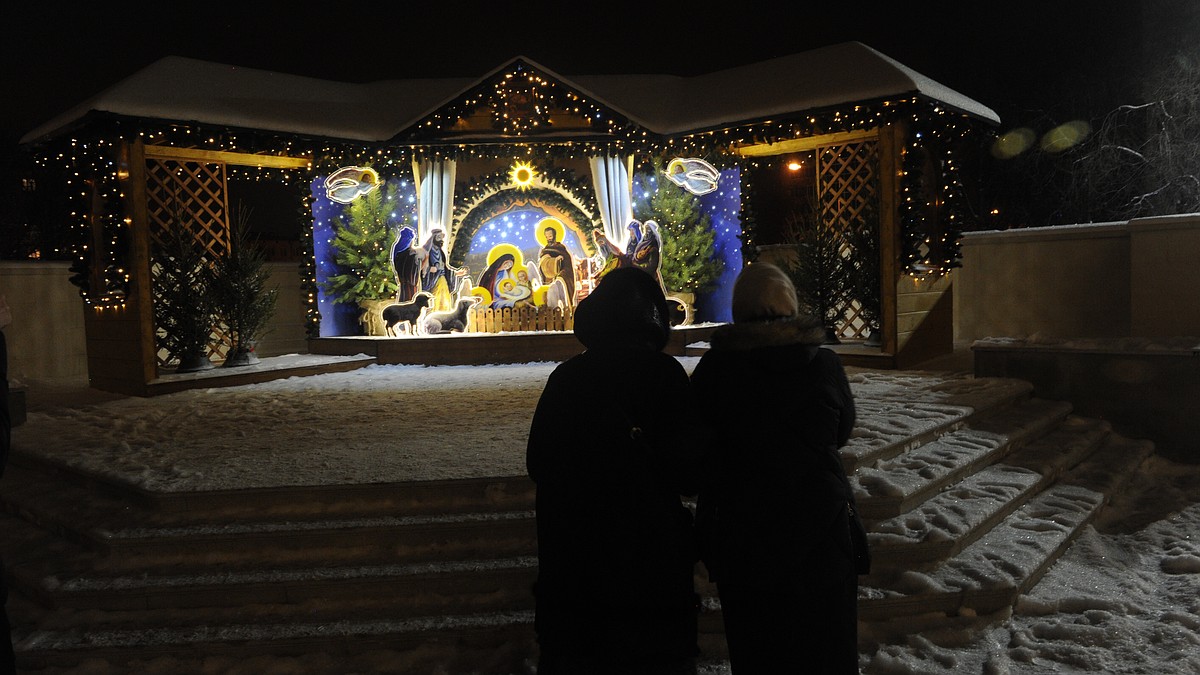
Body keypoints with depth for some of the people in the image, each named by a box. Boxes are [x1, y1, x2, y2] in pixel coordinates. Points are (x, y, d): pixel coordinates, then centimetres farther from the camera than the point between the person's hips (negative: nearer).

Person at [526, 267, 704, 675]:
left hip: (570, 556, 4)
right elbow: (689, 475, -14)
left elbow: (537, 465, 5)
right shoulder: (662, 373, -14)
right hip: (649, 553, -4)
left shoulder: (565, 376, -2)